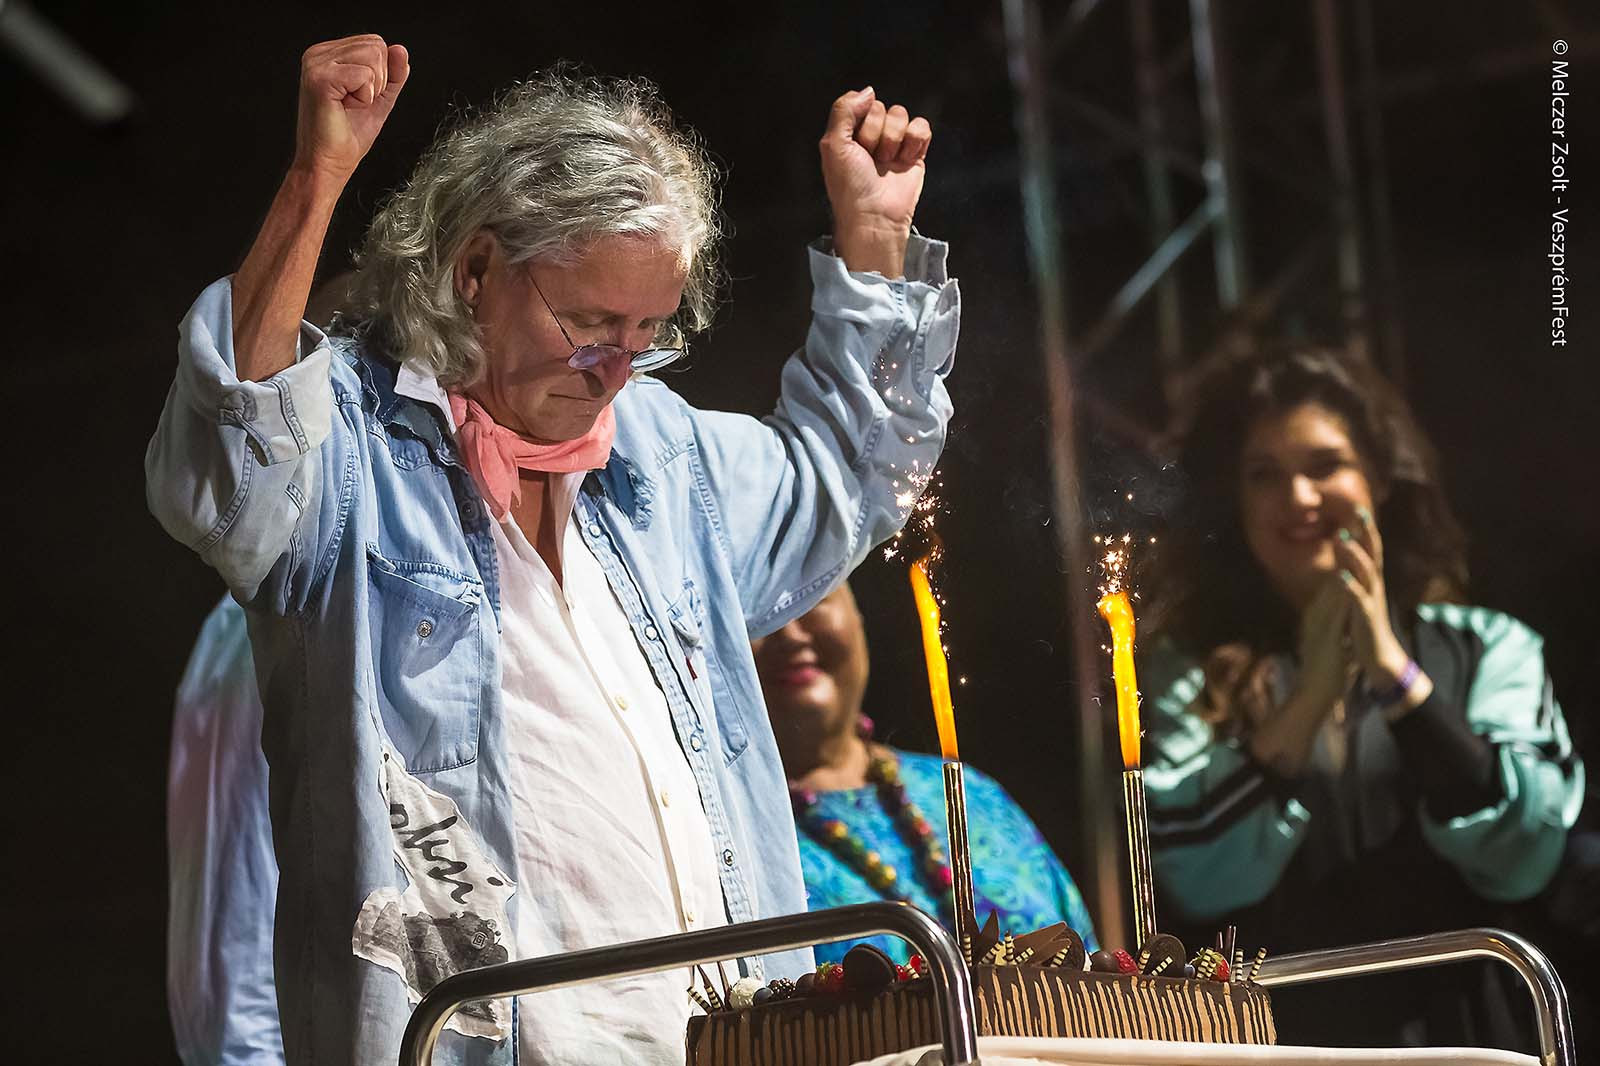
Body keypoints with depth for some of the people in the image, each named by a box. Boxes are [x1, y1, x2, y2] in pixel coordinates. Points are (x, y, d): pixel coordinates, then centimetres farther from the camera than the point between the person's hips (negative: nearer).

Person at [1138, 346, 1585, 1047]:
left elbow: (1521, 861, -8)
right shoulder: (1189, 668, 4)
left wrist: (1394, 671, -13)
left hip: (1452, 1035, 1)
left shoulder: (1488, 648, 4)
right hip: (1270, 1040, -1)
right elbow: (1198, 882, -8)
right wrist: (1310, 695, -14)